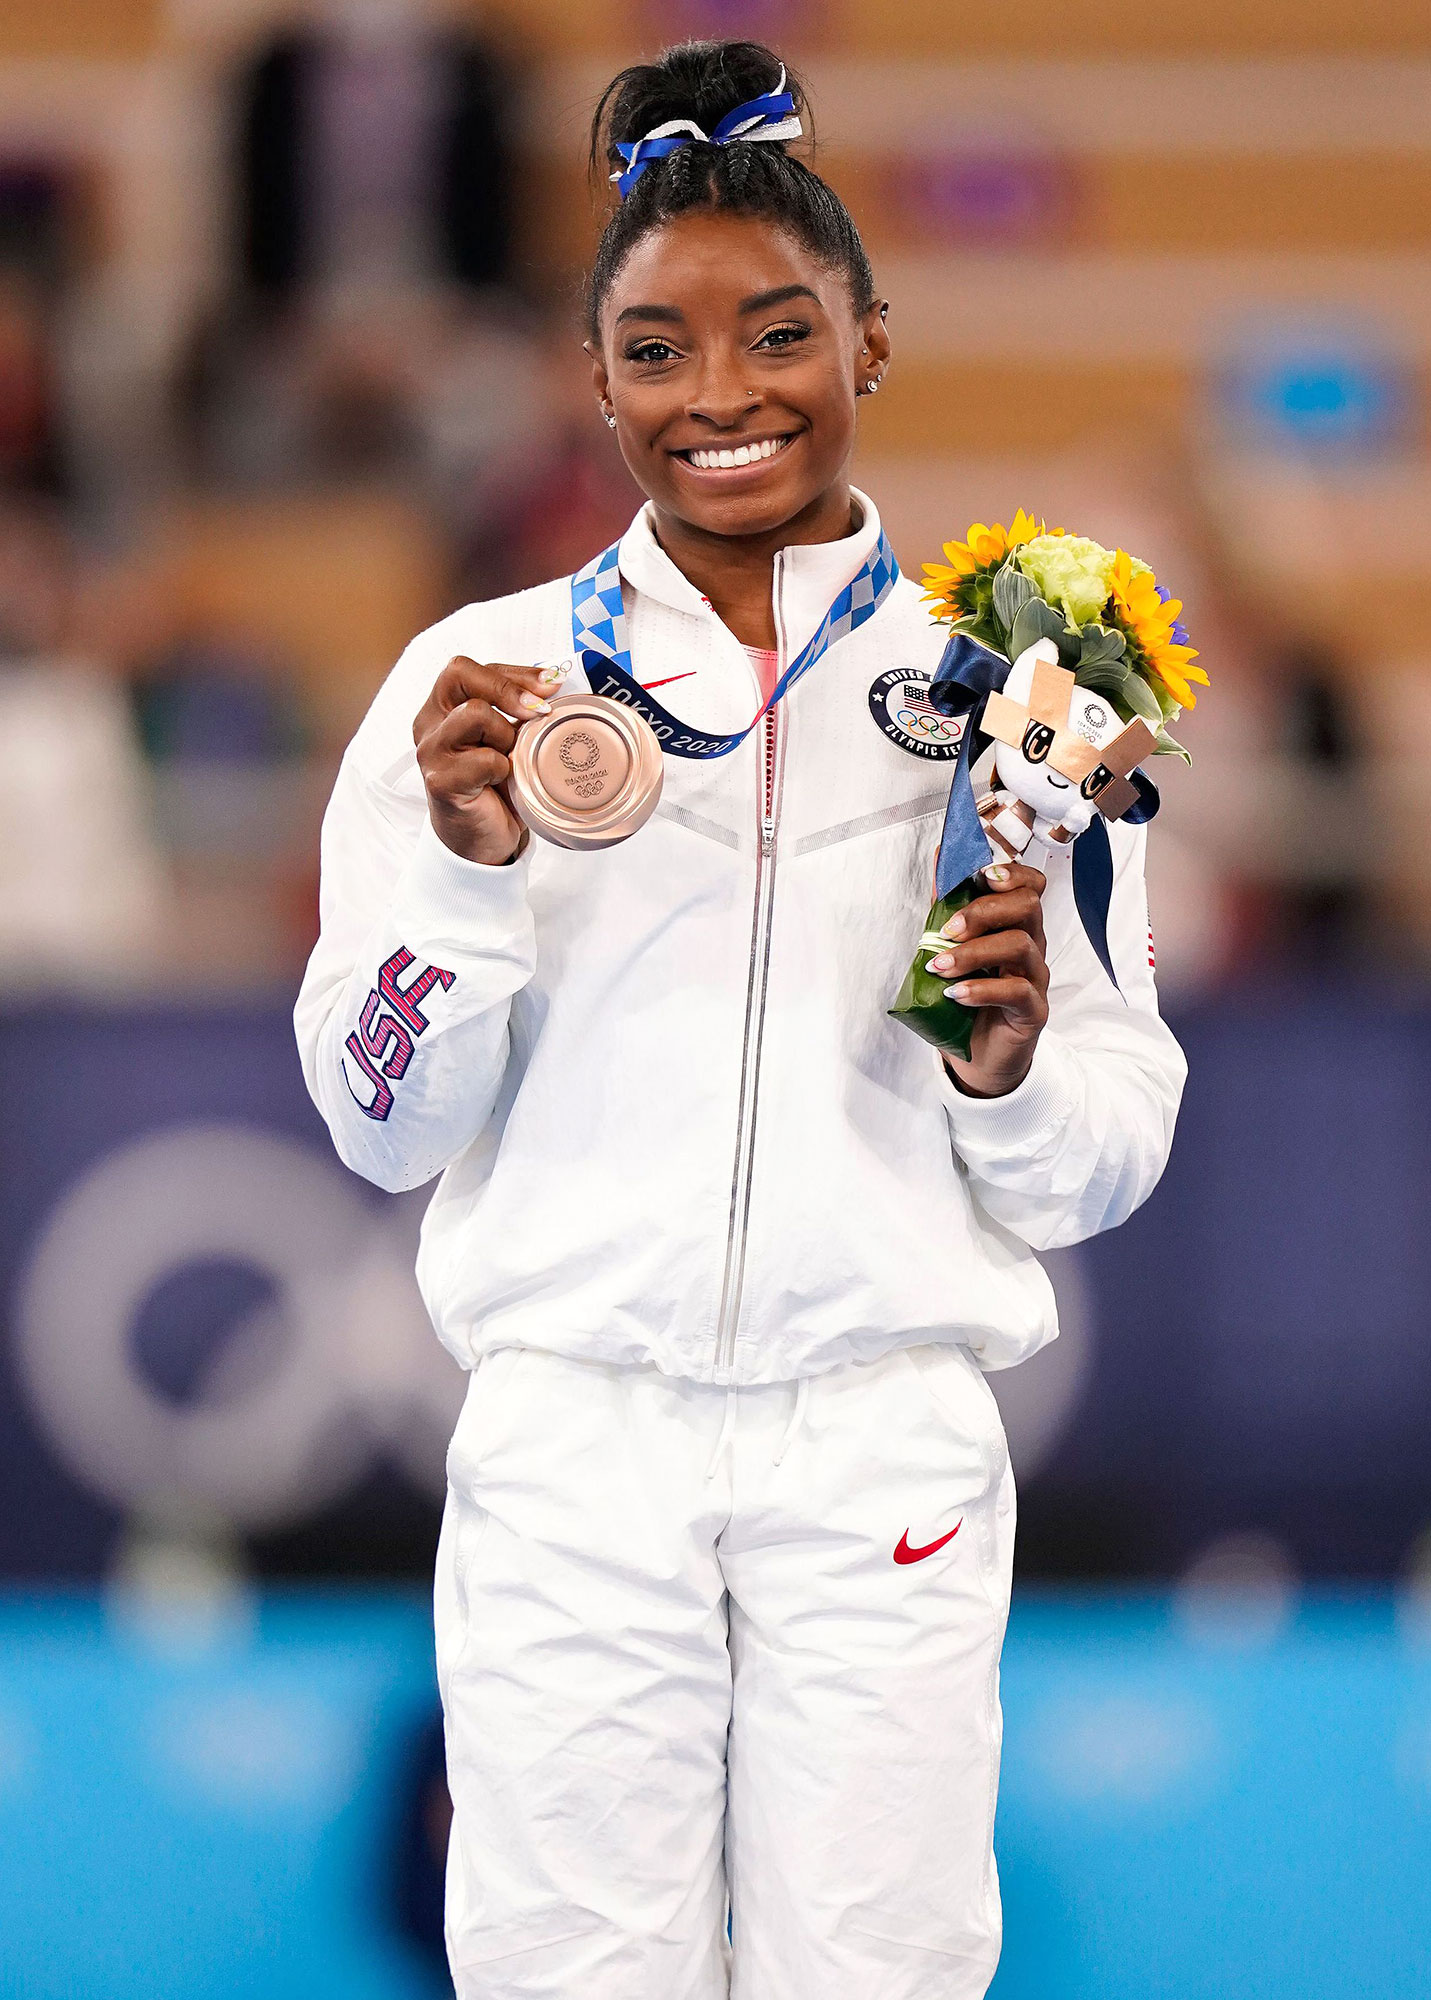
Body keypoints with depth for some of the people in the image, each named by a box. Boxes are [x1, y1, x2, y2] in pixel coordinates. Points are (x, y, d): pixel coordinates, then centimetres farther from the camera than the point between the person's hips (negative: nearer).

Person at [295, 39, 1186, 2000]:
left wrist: (1013, 1066, -12)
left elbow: (1110, 1166, 9)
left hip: (883, 1451, 0)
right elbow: (381, 1123, 4)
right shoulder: (480, 678, 6)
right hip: (576, 1448, 0)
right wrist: (470, 867, -10)